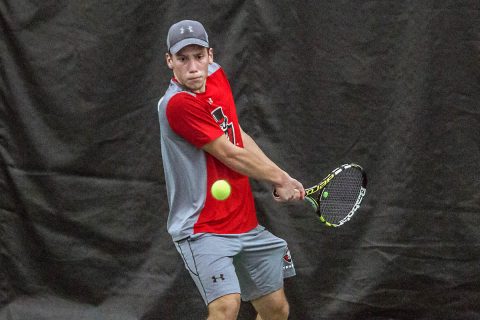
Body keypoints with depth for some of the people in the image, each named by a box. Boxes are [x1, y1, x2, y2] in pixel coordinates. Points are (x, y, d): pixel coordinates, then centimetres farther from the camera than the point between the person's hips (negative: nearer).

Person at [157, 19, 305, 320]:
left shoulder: (216, 75, 3)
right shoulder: (178, 103, -22)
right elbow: (231, 155, -17)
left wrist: (281, 179, 4)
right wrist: (281, 178, -3)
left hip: (247, 224, 8)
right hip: (203, 228, -8)